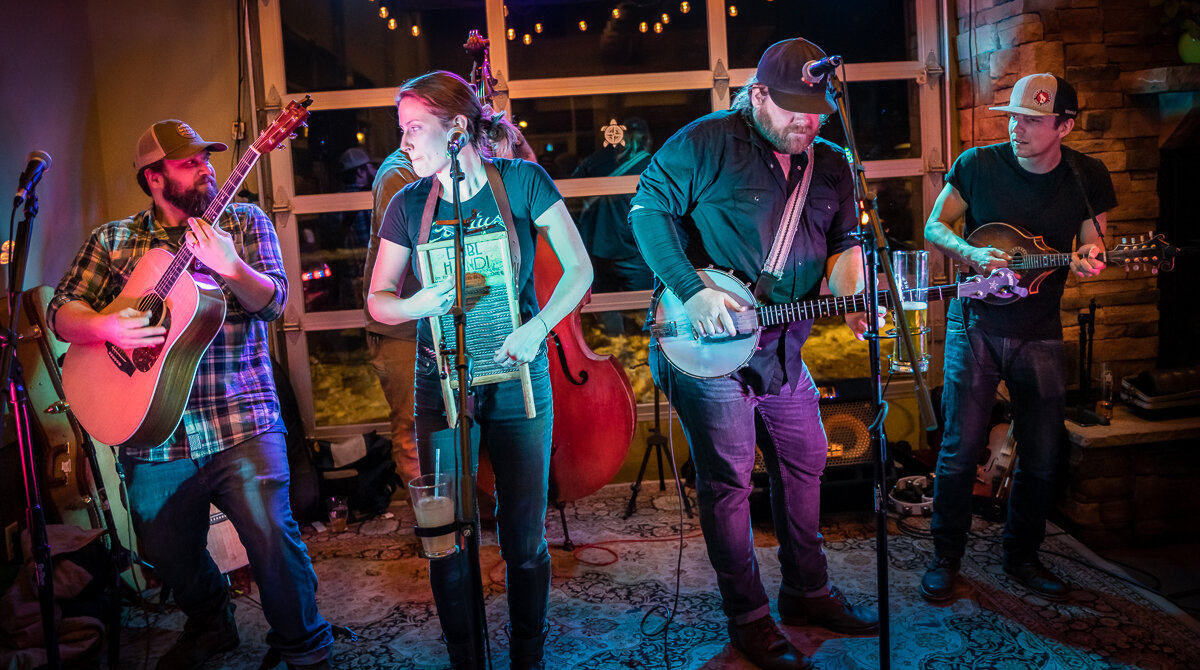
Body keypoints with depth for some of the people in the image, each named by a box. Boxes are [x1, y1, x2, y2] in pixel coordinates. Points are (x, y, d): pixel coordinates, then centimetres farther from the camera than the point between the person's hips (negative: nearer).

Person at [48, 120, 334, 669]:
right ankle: (209, 626, 43)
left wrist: (229, 265, -24)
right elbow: (62, 313, 7)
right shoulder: (113, 241, 10)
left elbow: (272, 300, -5)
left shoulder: (244, 222, 6)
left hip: (240, 424, -2)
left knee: (272, 539, -12)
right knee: (168, 554, 13)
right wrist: (107, 327, -14)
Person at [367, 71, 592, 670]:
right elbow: (378, 300, 7)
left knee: (525, 540, 6)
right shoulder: (410, 205, 1)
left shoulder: (522, 181, -4)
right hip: (441, 384, 2)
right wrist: (416, 305, -15)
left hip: (517, 379, -1)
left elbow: (579, 269, -2)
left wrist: (537, 327, -17)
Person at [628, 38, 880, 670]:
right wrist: (693, 292, -19)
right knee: (728, 479, 1)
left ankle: (807, 592, 34)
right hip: (705, 344, -7)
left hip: (782, 348, 7)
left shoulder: (831, 166, 9)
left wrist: (849, 300, -11)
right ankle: (749, 619, 17)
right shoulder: (707, 142, -10)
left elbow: (843, 244, 10)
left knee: (804, 463, 15)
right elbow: (648, 208, -11)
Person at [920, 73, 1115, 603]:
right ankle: (946, 557, 16)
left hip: (1040, 334, 2)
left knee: (1041, 458, 8)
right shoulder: (977, 164, -6)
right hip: (975, 325, -2)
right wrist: (972, 253, -18)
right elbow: (935, 227, 2)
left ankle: (1022, 555, 29)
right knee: (960, 449, -1)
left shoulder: (1089, 177, -2)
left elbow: (1093, 245, 7)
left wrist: (1089, 258, -18)